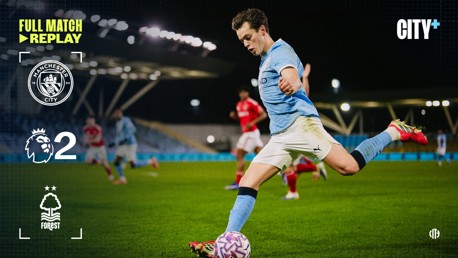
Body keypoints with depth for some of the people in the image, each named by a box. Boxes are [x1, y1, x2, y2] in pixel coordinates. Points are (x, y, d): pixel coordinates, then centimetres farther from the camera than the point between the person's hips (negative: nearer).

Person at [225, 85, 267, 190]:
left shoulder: (251, 103, -12)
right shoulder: (239, 105, 14)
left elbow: (263, 114, -12)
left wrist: (252, 123, -22)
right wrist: (234, 116, 5)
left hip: (251, 132, -9)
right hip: (246, 133, 9)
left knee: (239, 155, -9)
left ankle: (237, 183, -6)